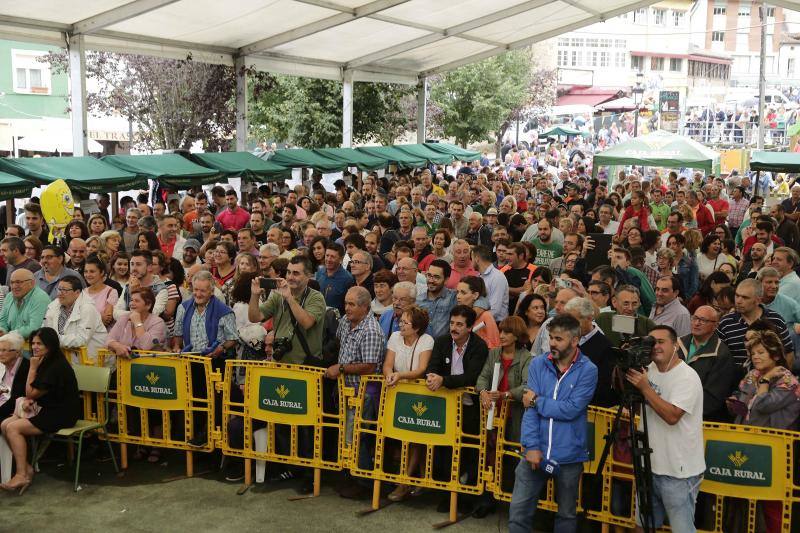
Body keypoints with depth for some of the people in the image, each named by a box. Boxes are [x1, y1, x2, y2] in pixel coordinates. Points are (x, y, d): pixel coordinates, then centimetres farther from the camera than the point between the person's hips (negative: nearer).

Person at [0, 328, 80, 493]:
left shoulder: (56, 367, -19)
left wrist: (33, 368, -9)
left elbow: (31, 393, -13)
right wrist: (28, 400, -4)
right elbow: (31, 393, 19)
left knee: (14, 428, -18)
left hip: (61, 416, -10)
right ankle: (26, 467, -2)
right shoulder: (45, 363, 11)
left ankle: (22, 475, -10)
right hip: (46, 410, 10)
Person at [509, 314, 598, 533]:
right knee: (518, 512, 2)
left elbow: (571, 409, -19)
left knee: (566, 515, 17)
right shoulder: (538, 364, 1)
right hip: (536, 450, 2)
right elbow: (530, 408, -5)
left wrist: (537, 401, -9)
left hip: (569, 455, -2)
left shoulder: (588, 370, -8)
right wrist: (531, 446, -14)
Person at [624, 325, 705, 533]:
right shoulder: (650, 369, 9)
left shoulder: (687, 377, -15)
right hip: (651, 465, 8)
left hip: (679, 472, -8)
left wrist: (645, 387, -23)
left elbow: (672, 416, -25)